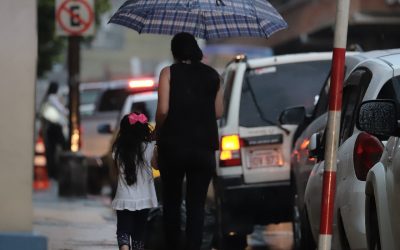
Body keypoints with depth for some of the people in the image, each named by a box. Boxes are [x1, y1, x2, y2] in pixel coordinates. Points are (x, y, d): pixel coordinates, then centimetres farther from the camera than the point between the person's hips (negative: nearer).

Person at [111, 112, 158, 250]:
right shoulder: (146, 148, -7)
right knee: (139, 233, 13)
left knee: (123, 231, -1)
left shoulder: (118, 149, -3)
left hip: (124, 199, 0)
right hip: (143, 199, 0)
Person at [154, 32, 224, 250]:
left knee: (171, 202, 13)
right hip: (204, 147, 2)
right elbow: (218, 112, 6)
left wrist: (158, 131, 5)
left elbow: (163, 110, -12)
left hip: (173, 144, -2)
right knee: (196, 205, 2)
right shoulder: (212, 76, 6)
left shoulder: (169, 73, -3)